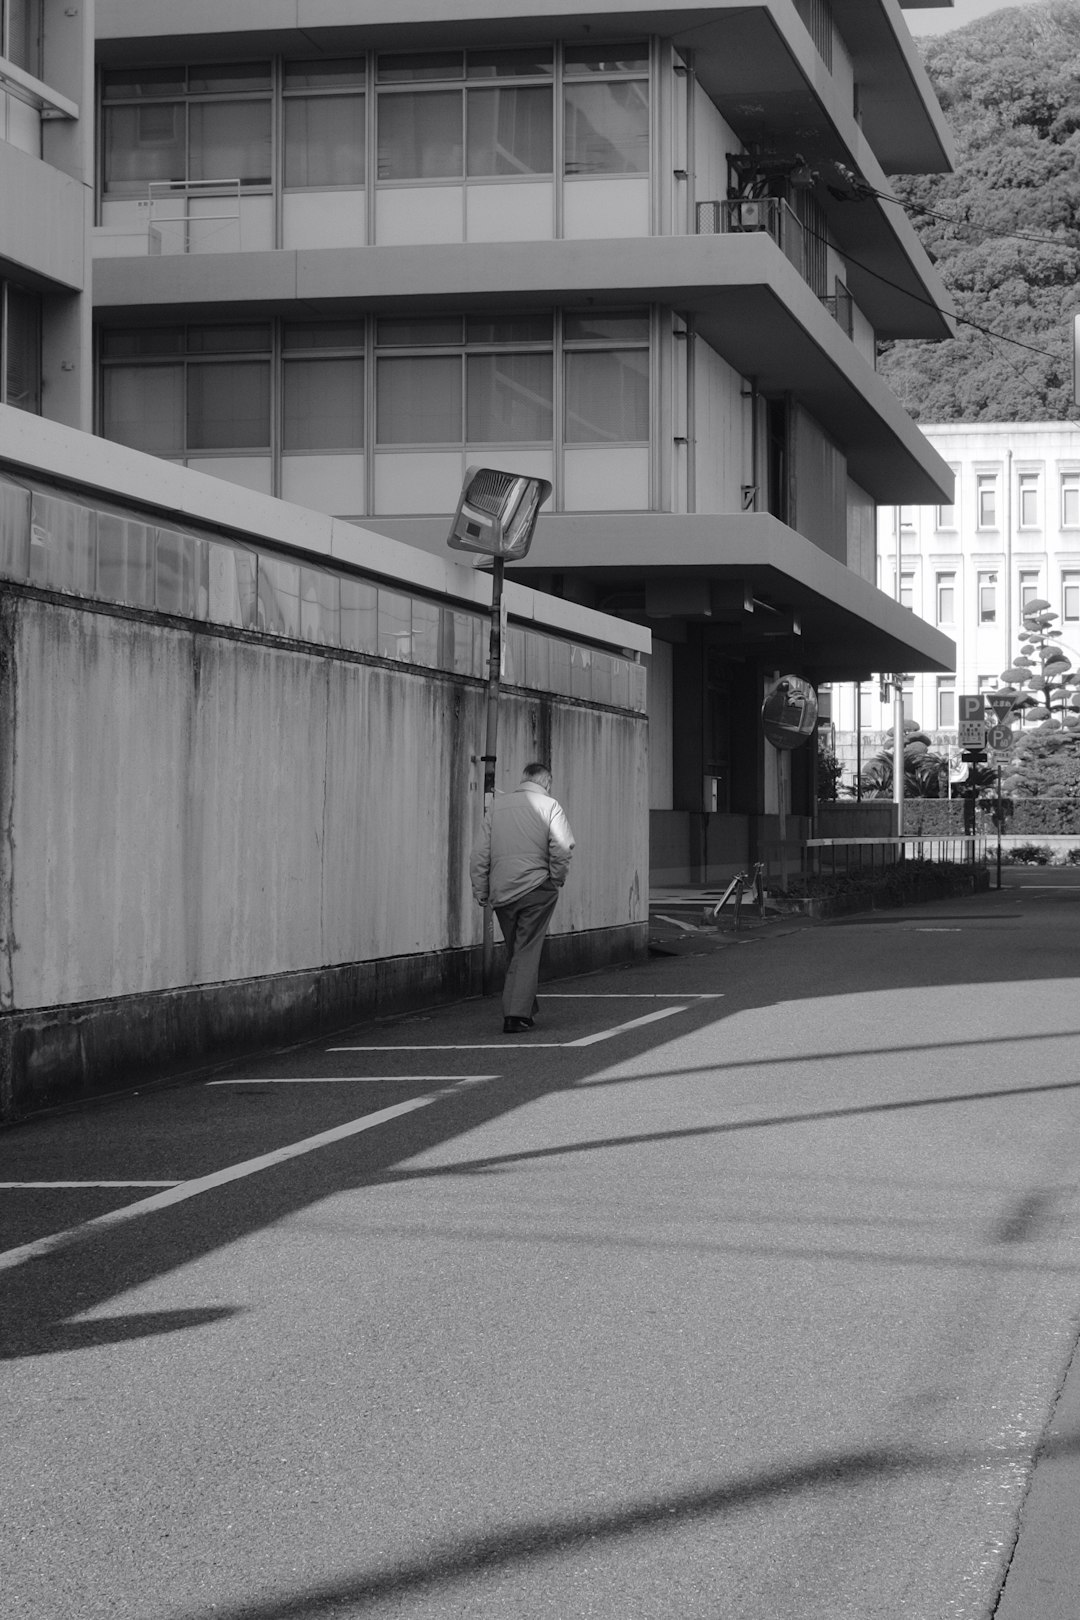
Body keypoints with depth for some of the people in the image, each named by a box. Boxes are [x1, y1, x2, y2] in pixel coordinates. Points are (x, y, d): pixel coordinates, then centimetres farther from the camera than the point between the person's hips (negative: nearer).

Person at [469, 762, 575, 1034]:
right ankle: (517, 1014, -9)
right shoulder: (549, 805, -2)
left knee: (515, 952, 16)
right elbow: (563, 848, -14)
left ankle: (527, 1011, 24)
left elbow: (480, 854, 7)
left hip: (501, 891, 4)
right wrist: (557, 879, 0)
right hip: (536, 889, -4)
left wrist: (480, 892, 11)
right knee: (527, 952, -1)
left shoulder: (497, 805, 10)